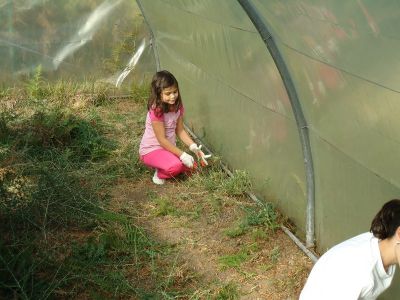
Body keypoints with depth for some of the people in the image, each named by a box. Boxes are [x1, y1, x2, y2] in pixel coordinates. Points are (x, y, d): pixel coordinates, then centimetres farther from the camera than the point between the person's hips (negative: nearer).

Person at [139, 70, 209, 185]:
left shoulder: (177, 106, -2)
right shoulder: (156, 110, -24)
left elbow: (180, 130, 4)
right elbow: (162, 139, -23)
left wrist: (194, 147, -11)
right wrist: (182, 155, -25)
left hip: (169, 147, 8)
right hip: (151, 150, -8)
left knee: (191, 166, -11)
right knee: (175, 166, -33)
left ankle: (163, 168, 10)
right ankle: (159, 174, -2)